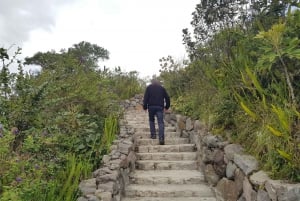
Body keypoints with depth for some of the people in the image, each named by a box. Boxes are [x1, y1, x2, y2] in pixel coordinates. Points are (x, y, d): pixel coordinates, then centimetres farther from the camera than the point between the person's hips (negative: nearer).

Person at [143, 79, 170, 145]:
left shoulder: (149, 87, 9)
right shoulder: (162, 88, 15)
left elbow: (145, 97, -1)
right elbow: (167, 98, 14)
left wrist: (145, 107, 1)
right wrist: (167, 107, 22)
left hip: (151, 106, 0)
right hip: (160, 107, 1)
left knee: (151, 120, 19)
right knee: (161, 122, -5)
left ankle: (153, 135, 14)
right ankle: (161, 138, -15)